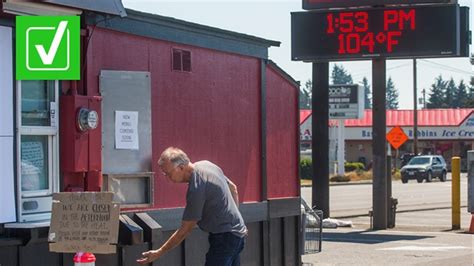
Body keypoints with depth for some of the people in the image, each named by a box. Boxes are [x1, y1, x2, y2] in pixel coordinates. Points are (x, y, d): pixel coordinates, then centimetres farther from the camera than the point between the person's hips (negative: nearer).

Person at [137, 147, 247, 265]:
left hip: (224, 237, -10)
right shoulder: (206, 164, 3)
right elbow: (233, 188, 17)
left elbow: (185, 230, -18)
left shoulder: (196, 189, -24)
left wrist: (159, 253, -12)